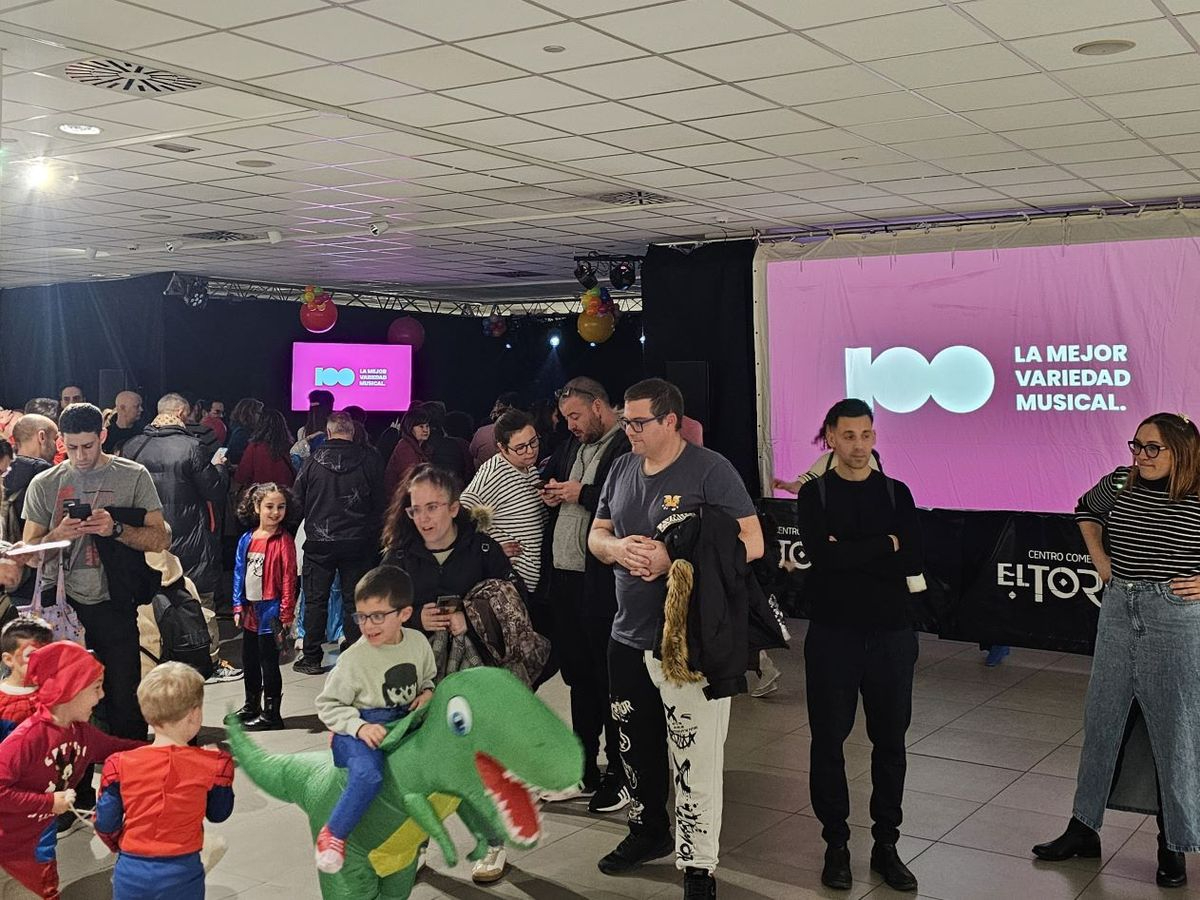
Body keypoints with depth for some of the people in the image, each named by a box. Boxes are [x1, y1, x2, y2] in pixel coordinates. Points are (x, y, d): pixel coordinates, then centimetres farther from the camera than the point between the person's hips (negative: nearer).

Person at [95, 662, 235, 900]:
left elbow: (105, 824, -2)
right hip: (181, 875, -1)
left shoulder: (120, 766, -10)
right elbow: (219, 813, 4)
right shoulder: (210, 765, -12)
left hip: (131, 873, 1)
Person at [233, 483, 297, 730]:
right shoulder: (246, 540, 5)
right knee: (249, 661, 19)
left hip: (270, 611, -6)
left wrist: (286, 614, -15)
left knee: (268, 663, 1)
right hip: (250, 611, 6)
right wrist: (238, 607, 8)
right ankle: (251, 706, 35)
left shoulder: (284, 541, -11)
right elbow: (239, 574, 11)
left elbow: (289, 578, -12)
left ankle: (271, 714, 12)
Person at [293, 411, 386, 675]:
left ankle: (311, 658, 14)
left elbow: (298, 502, 2)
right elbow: (381, 502, 0)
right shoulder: (370, 460, -6)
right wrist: (374, 535, 14)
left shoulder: (313, 461, -5)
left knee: (315, 599, 9)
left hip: (319, 543, 0)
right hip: (358, 542, 0)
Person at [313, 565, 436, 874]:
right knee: (369, 775, -33)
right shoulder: (355, 658, -14)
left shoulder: (418, 643, -1)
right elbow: (327, 704, -8)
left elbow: (428, 677, 20)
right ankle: (333, 833, -13)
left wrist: (427, 692, -3)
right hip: (360, 728, -6)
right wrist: (360, 727, -21)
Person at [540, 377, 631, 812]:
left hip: (603, 583, -9)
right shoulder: (572, 446, 16)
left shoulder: (628, 446, -12)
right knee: (578, 676, 17)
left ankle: (620, 775, 12)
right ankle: (584, 768, 29)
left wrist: (581, 493, -16)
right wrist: (550, 493, 10)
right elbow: (549, 474, 32)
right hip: (563, 578, 9)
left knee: (610, 680, 0)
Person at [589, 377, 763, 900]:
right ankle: (648, 832, 40)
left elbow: (751, 543, -15)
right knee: (635, 747, 19)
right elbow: (596, 535, 16)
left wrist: (673, 557, -21)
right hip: (628, 636, 7)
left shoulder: (709, 470, -11)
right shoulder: (622, 469, 9)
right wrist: (618, 548, -9)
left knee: (695, 760, -3)